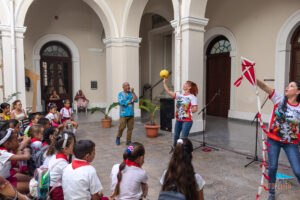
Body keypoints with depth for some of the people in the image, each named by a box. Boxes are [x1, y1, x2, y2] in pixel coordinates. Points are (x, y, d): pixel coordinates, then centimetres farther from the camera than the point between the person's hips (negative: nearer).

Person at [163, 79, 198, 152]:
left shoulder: (192, 97, -7)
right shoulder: (179, 95, 7)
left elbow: (195, 109, -12)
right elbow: (168, 91, 2)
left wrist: (187, 111, -7)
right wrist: (164, 83, 1)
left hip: (187, 121, -6)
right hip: (178, 120, 6)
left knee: (183, 138, -5)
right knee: (176, 135, 20)